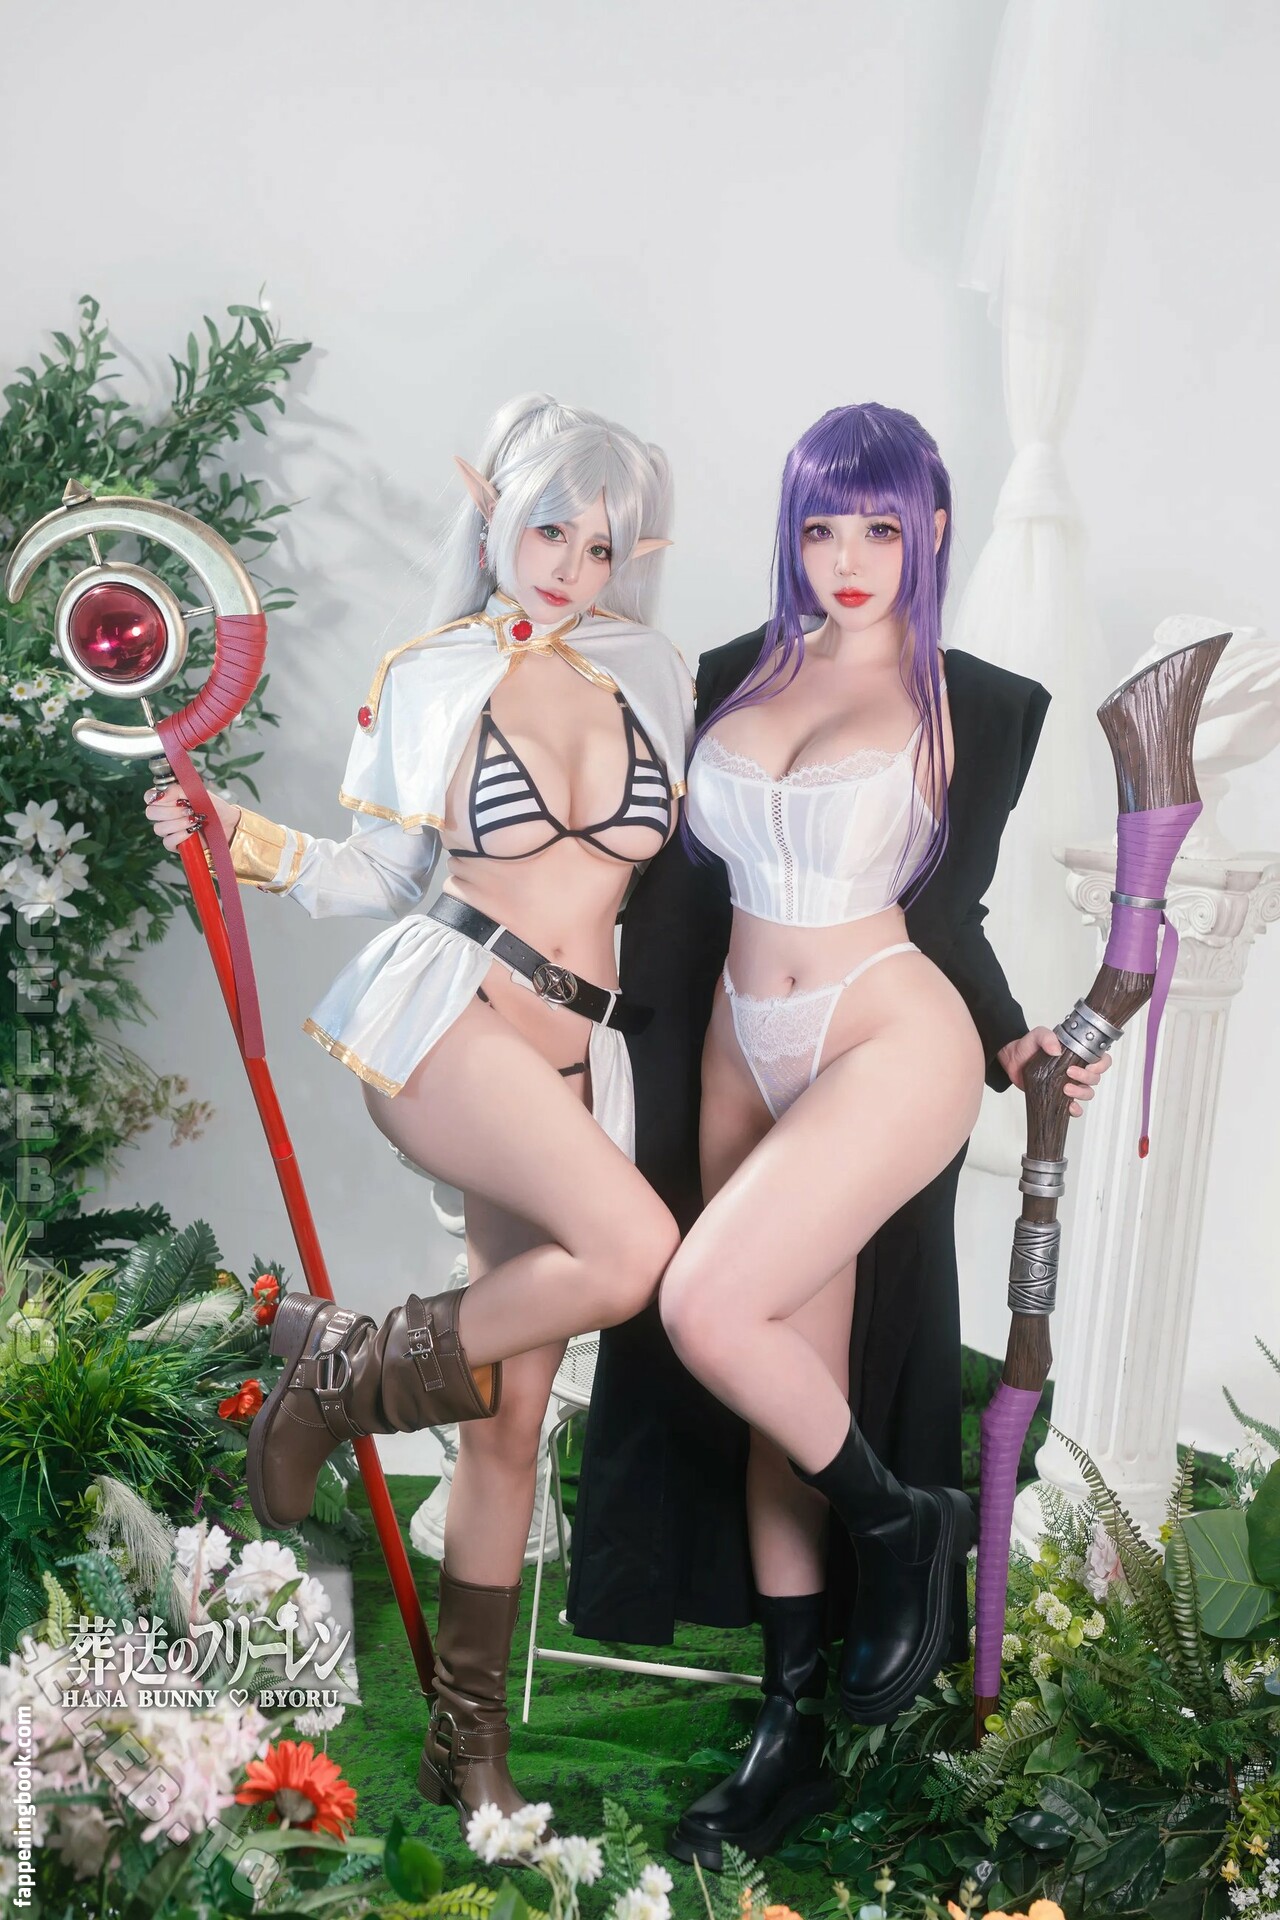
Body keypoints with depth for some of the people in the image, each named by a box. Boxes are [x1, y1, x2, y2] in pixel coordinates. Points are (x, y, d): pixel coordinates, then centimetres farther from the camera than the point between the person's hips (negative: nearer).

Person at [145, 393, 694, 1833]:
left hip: (574, 1055, 4)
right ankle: (345, 1364, -6)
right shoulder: (429, 680, 6)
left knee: (512, 1416, 4)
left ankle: (467, 1739, 19)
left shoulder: (652, 680, 12)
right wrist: (240, 839, -5)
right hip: (443, 1007, -4)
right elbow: (375, 877, 9)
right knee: (631, 1251, -30)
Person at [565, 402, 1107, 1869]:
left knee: (707, 1308, -24)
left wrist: (1016, 1043, -2)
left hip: (890, 1047, -5)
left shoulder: (976, 705, 1)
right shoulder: (736, 678, 11)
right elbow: (680, 883, 15)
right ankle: (789, 1734, 23)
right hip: (745, 1055, 5)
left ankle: (905, 1525, 5)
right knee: (784, 1394, 9)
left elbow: (946, 909, 7)